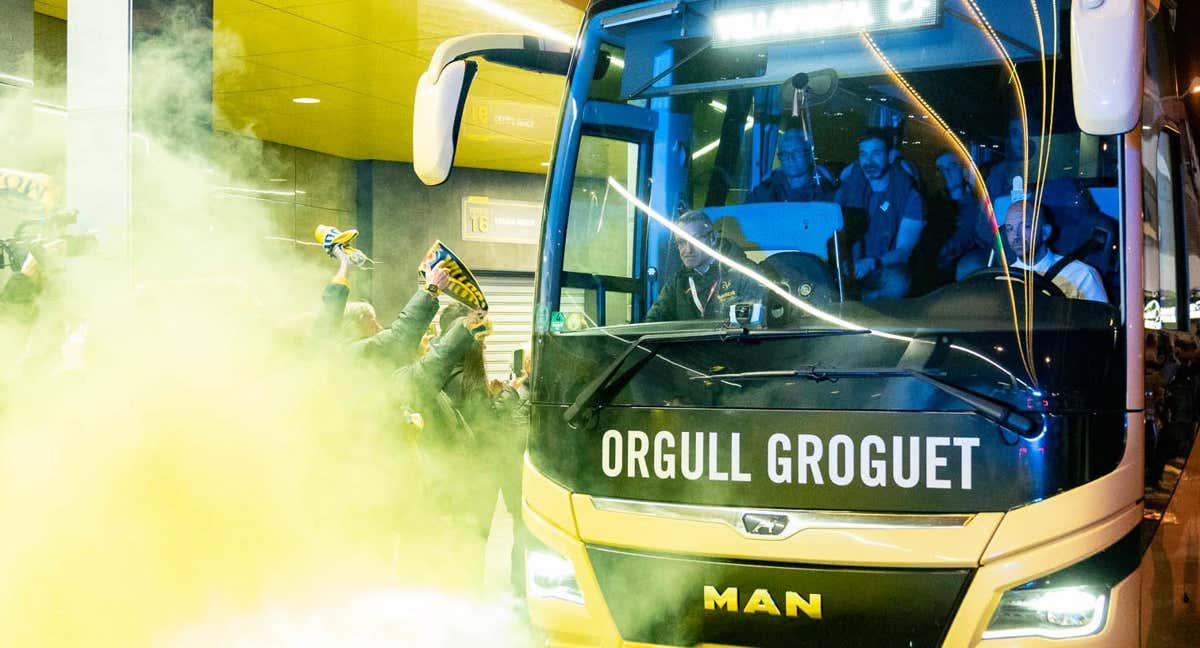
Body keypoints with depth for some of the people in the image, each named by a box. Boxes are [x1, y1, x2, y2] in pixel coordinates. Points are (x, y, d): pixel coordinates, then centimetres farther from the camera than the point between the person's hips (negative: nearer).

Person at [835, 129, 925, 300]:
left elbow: (904, 250, -8)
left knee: (897, 283, -38)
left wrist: (872, 263, -29)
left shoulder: (910, 195, -2)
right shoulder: (848, 188, 8)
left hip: (886, 267, -1)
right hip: (851, 266, 2)